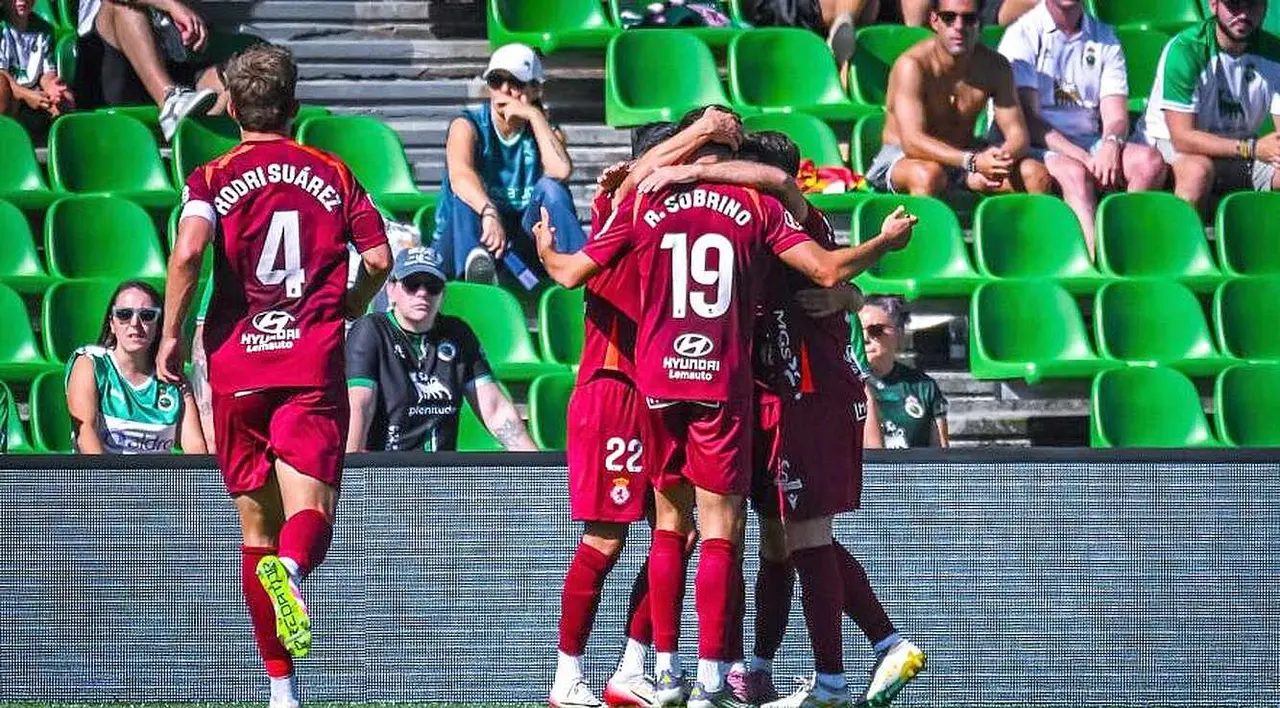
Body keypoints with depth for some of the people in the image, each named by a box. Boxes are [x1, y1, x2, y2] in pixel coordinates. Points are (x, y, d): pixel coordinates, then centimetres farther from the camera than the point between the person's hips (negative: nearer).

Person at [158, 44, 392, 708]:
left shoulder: (214, 178, 3)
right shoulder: (332, 175, 9)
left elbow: (188, 252, -14)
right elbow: (379, 259, 4)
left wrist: (172, 334, -4)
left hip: (236, 367, 0)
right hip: (313, 362, 0)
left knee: (257, 530, 11)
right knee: (309, 516, -10)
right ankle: (290, 567, -47)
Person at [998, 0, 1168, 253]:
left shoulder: (1104, 38, 13)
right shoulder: (1023, 35, -1)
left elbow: (1116, 116, 6)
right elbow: (1027, 120, -10)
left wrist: (1111, 145, -20)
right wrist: (1084, 159, -20)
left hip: (1090, 143, 5)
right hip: (1037, 147, -5)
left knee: (1150, 160, -23)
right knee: (1075, 173, -36)